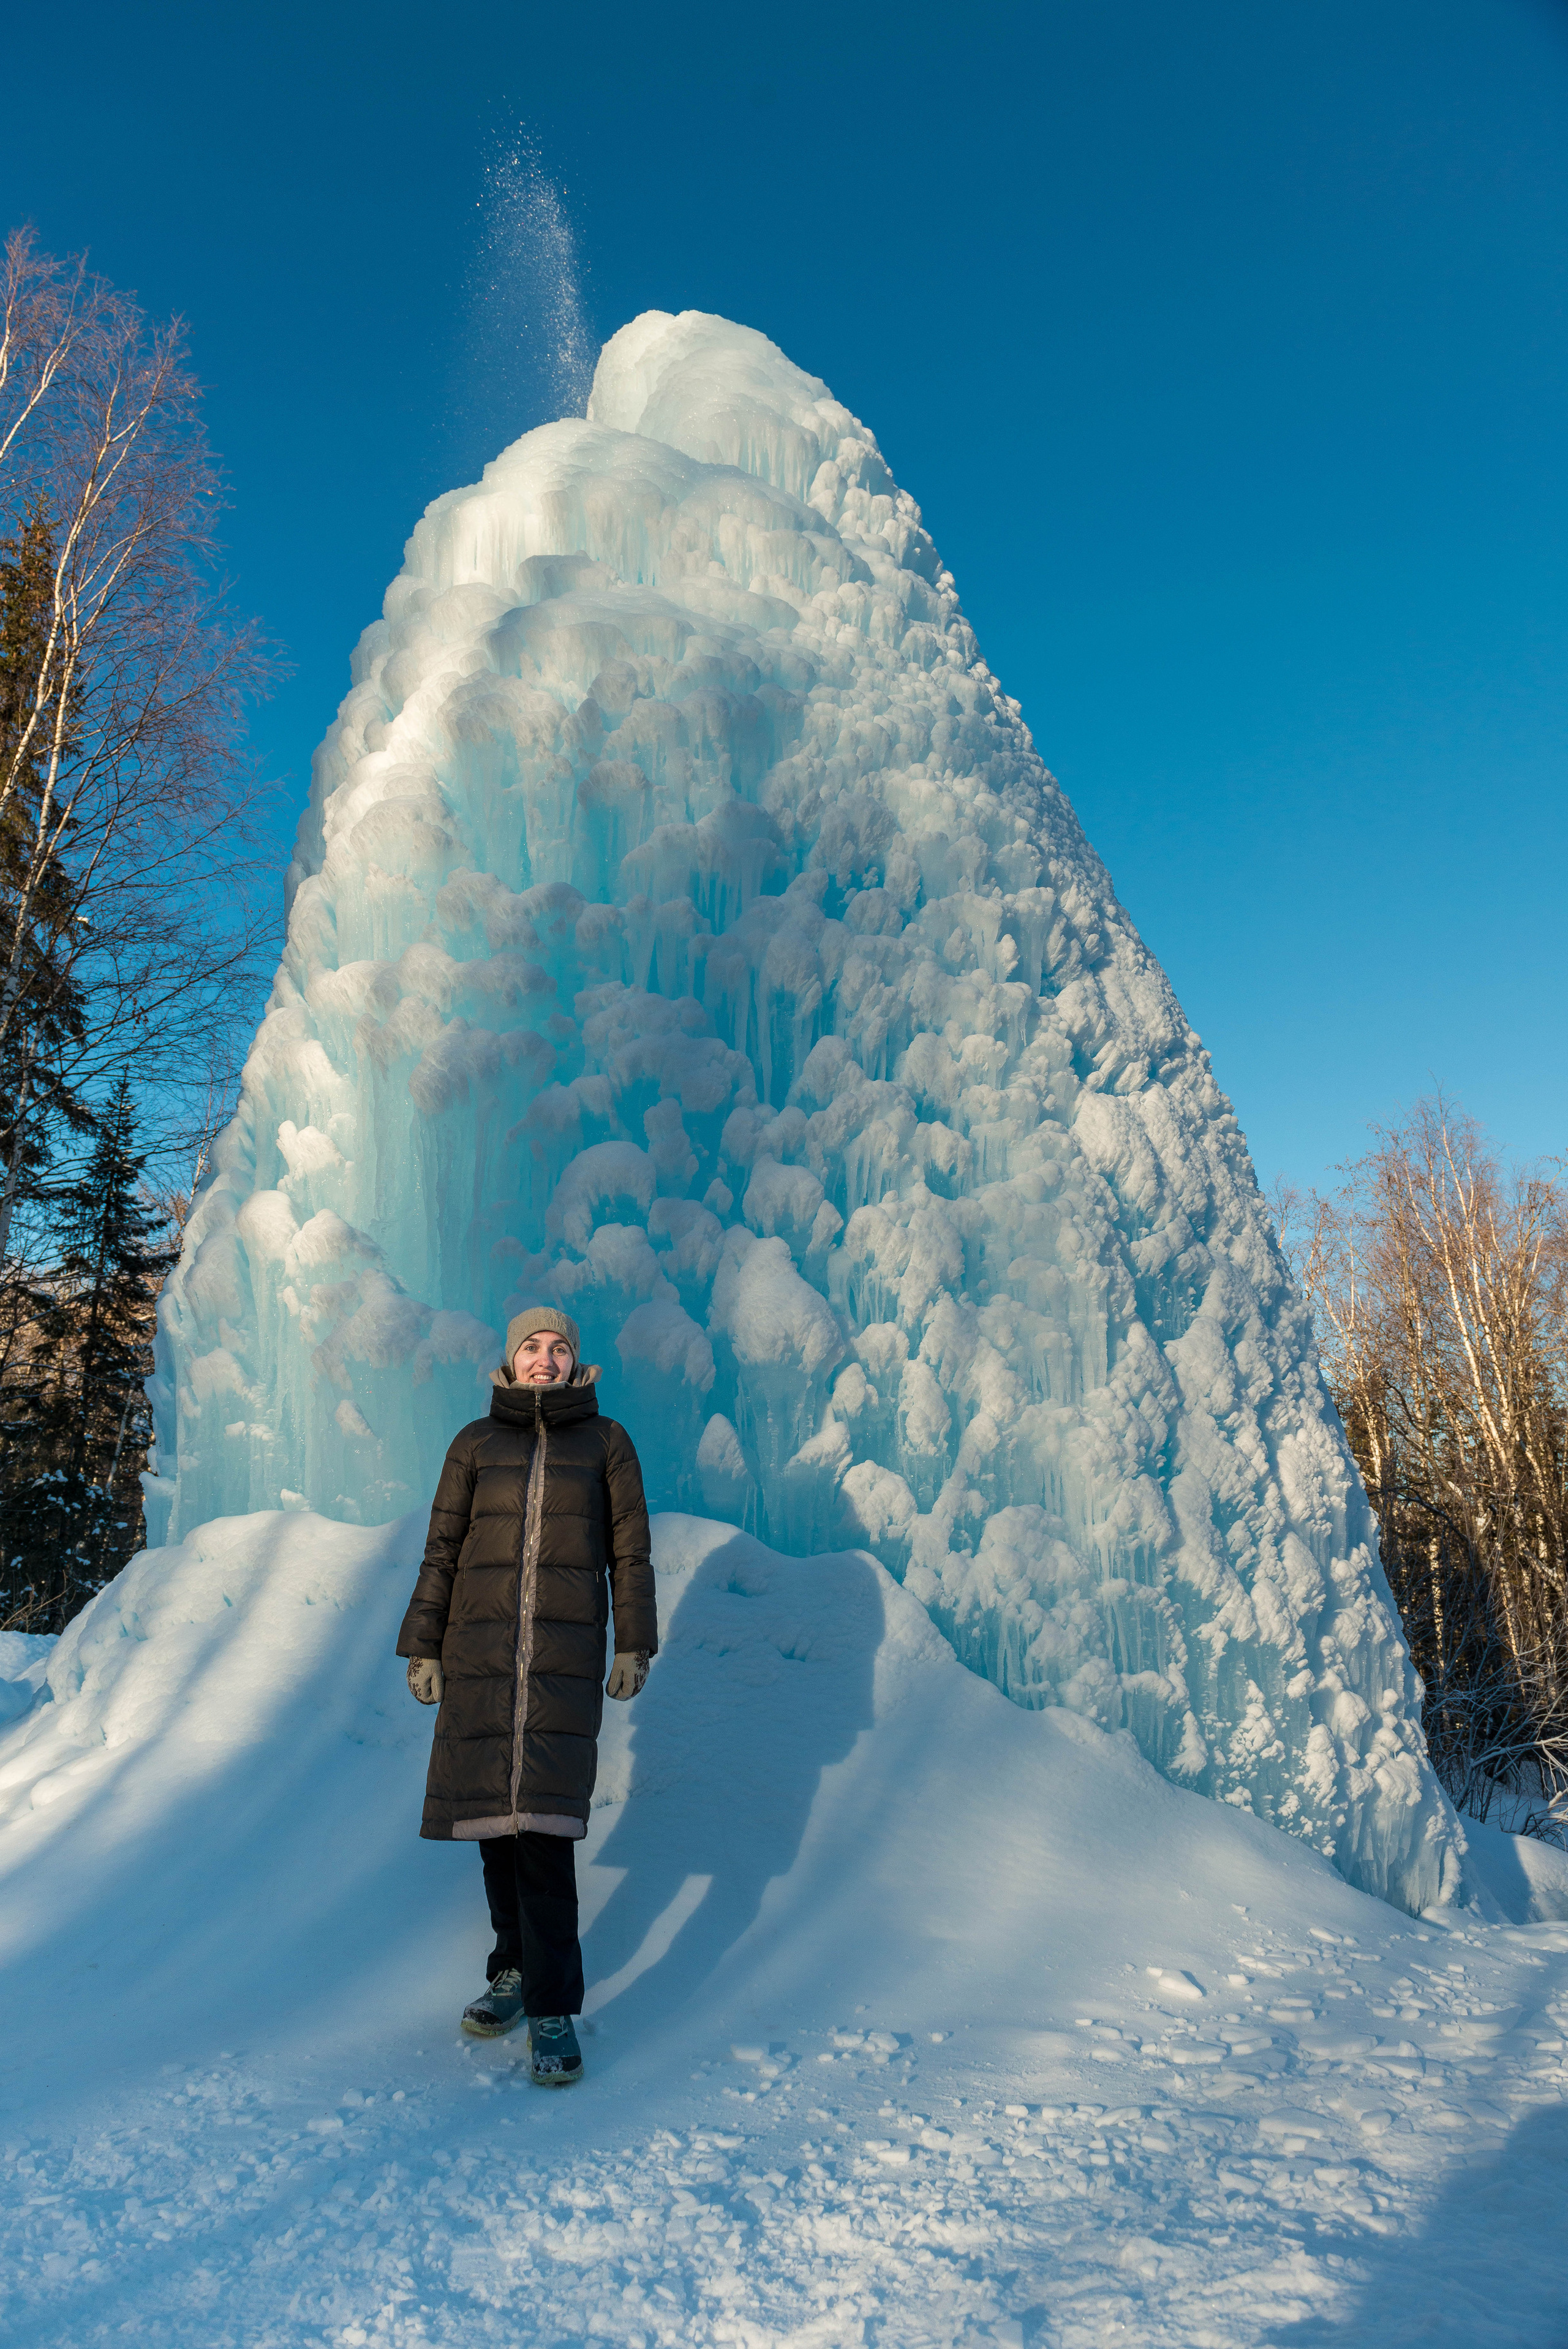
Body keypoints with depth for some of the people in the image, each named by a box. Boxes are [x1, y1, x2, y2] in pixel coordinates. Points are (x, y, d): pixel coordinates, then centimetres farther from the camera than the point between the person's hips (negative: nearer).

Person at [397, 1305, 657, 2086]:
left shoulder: (606, 1442, 4)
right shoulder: (474, 1445, 7)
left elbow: (629, 1551, 4)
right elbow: (442, 1552, 9)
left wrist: (633, 1646, -1)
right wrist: (423, 1649, 5)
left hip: (566, 1654, -2)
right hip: (479, 1652, 2)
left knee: (544, 1822, -10)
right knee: (495, 1820, 8)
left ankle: (552, 2007, 0)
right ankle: (516, 1969, 27)